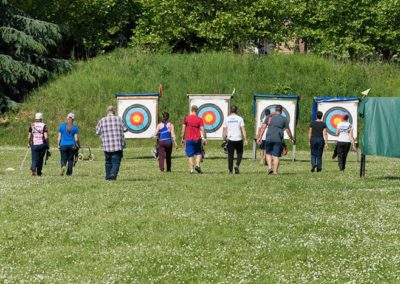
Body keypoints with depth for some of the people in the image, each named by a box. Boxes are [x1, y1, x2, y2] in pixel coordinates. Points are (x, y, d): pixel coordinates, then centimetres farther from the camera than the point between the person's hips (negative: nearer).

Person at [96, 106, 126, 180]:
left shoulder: (102, 121, 1)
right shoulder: (119, 119, -2)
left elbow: (98, 132, 8)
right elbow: (124, 129, 3)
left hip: (107, 146, 2)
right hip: (118, 146, -2)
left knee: (108, 162, 18)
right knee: (116, 162, -1)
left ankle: (108, 176, 21)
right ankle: (113, 174, -21)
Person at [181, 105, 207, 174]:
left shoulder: (186, 118, 0)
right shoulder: (199, 119, -4)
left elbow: (183, 129, 1)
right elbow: (202, 129, -8)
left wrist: (183, 138, 9)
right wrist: (205, 138, 0)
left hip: (188, 139, 0)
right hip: (197, 139, 0)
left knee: (190, 155, 5)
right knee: (198, 153, 15)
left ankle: (191, 169, 0)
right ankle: (197, 165, -6)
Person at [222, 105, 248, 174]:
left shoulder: (227, 119, 4)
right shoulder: (239, 119, -2)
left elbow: (224, 130, 6)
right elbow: (243, 130, -6)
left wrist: (224, 139, 17)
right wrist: (245, 139, -3)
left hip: (230, 140, 1)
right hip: (238, 139, -1)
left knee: (230, 155, 6)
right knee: (239, 153, 13)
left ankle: (230, 170, 5)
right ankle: (237, 165, -9)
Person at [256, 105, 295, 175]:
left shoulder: (269, 117, 9)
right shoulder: (284, 119, 7)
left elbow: (263, 127, 2)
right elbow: (288, 130, 8)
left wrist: (259, 137, 2)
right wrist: (292, 139, 22)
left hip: (269, 138, 1)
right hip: (278, 139, -1)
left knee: (268, 153, 17)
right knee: (276, 156, 0)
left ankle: (270, 167, 0)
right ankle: (275, 171, -2)